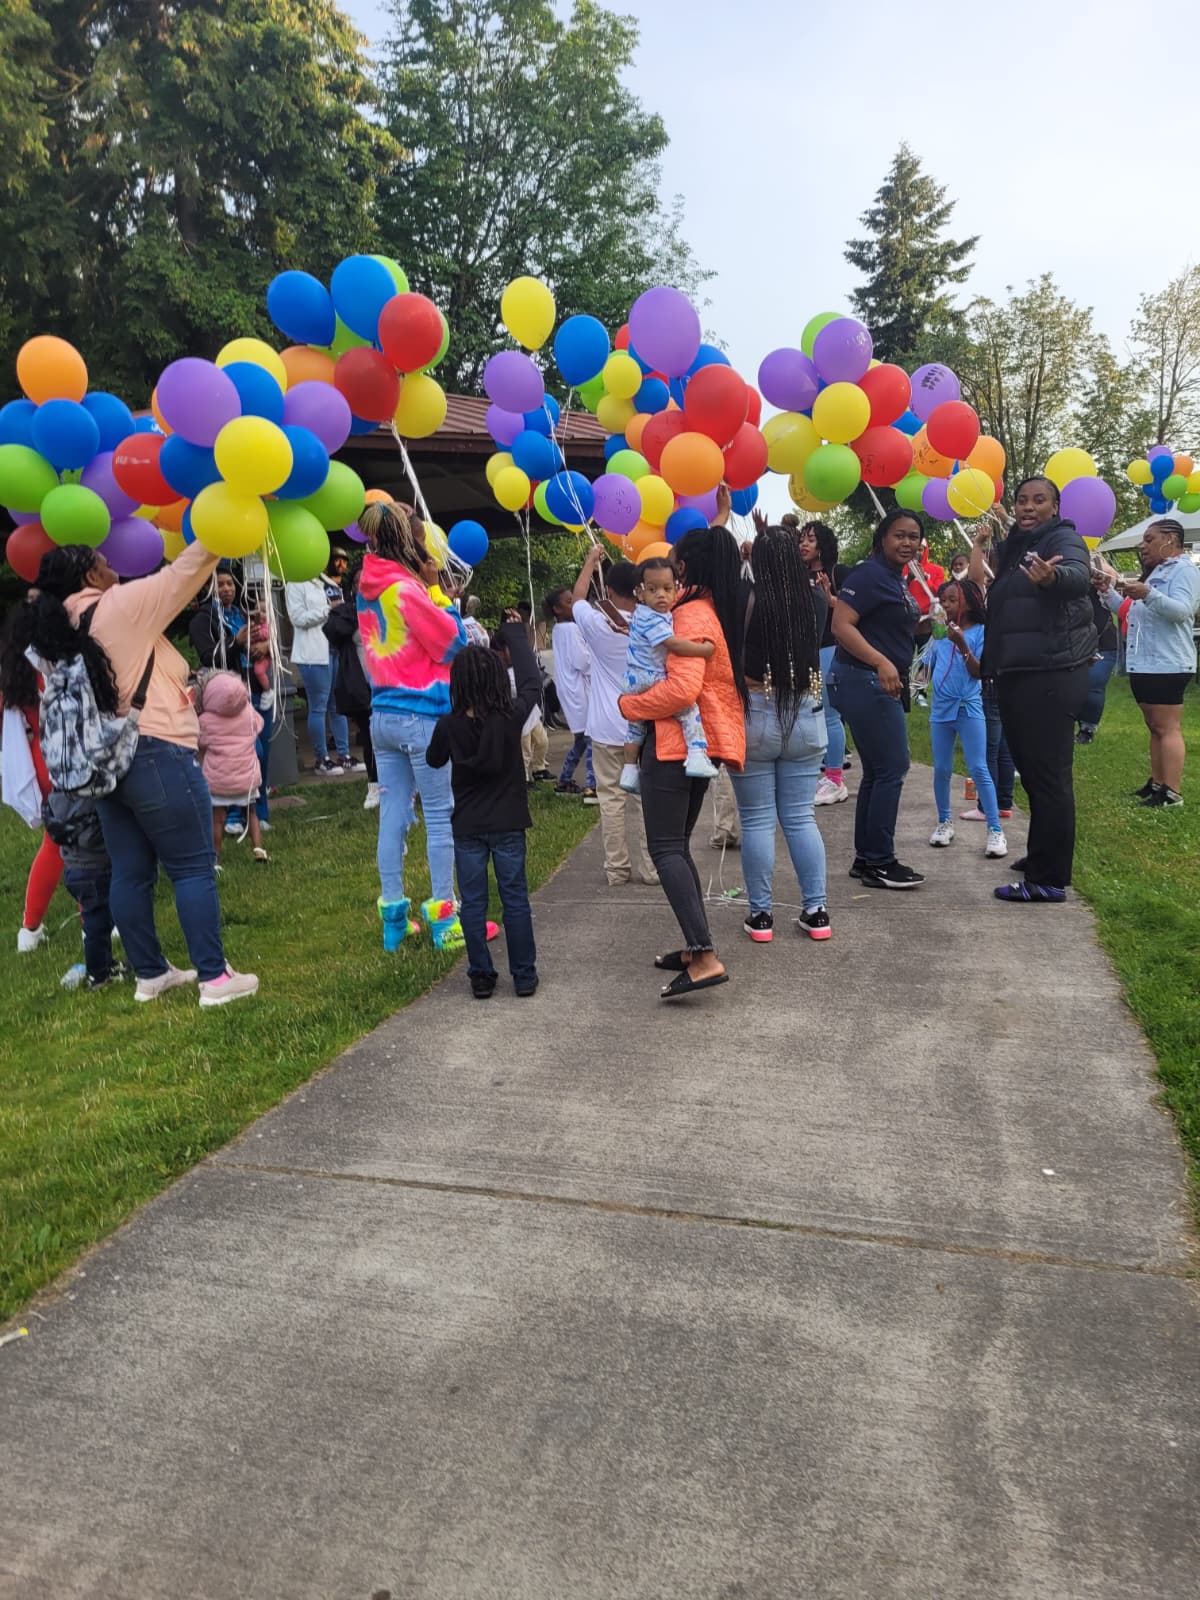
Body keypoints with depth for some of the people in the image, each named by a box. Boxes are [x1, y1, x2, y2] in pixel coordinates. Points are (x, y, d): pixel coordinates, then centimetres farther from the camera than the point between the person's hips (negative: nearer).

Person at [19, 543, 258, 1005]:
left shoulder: (63, 627, 12)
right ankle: (214, 977, 0)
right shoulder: (120, 607, -8)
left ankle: (150, 974, 21)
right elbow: (182, 575, -7)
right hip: (154, 756, -8)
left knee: (130, 872, 12)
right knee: (193, 867, -2)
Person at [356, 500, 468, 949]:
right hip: (422, 717, -7)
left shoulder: (368, 589, 9)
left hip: (382, 715, 7)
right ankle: (444, 919, 8)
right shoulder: (406, 588, -14)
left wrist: (430, 597, 7)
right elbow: (452, 643, -8)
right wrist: (446, 603, 6)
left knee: (392, 817, 10)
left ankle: (393, 917, 16)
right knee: (441, 816, 2)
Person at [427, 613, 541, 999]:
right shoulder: (512, 717, -13)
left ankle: (481, 978, 14)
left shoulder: (448, 725, -11)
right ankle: (524, 976, 14)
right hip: (508, 824, 0)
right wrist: (517, 635, 15)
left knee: (473, 903, 9)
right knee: (515, 899, 9)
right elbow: (532, 684, 5)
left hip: (467, 827, 0)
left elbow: (434, 760, 8)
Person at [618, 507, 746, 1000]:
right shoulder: (726, 608, 11)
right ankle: (695, 946, 17)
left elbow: (683, 687, -26)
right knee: (678, 843, 16)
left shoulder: (691, 615, -15)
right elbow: (720, 563, 35)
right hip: (706, 740, 9)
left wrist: (630, 705, -13)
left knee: (665, 847, -10)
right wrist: (719, 524, 40)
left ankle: (705, 958, -19)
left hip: (675, 739, -9)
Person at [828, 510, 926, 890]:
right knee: (892, 768, -7)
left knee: (877, 772, 12)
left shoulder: (898, 579, 15)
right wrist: (881, 663, -32)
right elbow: (841, 625, -24)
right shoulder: (870, 573, -13)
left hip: (884, 684, 10)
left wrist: (923, 625, 13)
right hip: (864, 680, -10)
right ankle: (879, 862, 0)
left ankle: (866, 859, 20)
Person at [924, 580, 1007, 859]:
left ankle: (995, 830, -4)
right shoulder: (940, 632, 7)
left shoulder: (980, 632, -6)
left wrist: (961, 644, -24)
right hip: (940, 708, 4)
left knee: (978, 770, -7)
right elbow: (931, 669, 12)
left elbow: (979, 672, -15)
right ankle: (944, 822, 24)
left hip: (969, 709, -4)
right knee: (942, 770, 9)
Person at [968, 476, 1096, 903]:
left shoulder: (1064, 539, -8)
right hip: (1014, 675, 9)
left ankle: (1049, 879, -4)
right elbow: (982, 592, 17)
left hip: (1050, 676, -9)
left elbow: (1078, 576, -30)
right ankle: (1042, 856, 31)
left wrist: (1052, 576, -52)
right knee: (1030, 770, 17)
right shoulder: (1014, 547, 17)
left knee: (1049, 774, -8)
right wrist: (979, 546, 14)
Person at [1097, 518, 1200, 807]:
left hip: (1167, 665, -10)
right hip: (1144, 664, 10)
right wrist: (1108, 590, 12)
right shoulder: (1154, 573, 22)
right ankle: (1157, 784, 18)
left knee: (1168, 728, -10)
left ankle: (1172, 792, -11)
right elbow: (1128, 611, 27)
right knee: (1154, 728, 12)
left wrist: (1148, 594, -36)